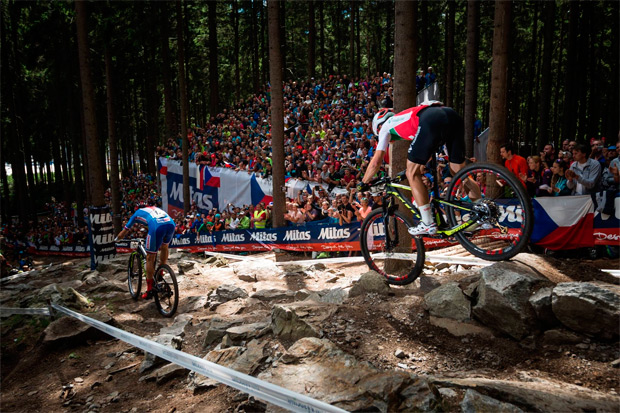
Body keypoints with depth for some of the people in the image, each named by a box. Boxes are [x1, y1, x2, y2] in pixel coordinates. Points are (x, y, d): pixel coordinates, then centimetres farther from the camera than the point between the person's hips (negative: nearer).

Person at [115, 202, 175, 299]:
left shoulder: (137, 213, 32)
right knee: (164, 247, 33)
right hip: (171, 223, 4)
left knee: (150, 258, 8)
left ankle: (149, 290, 13)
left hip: (157, 227, -4)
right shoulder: (155, 208, 41)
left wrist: (116, 239, 57)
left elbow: (123, 232, 37)